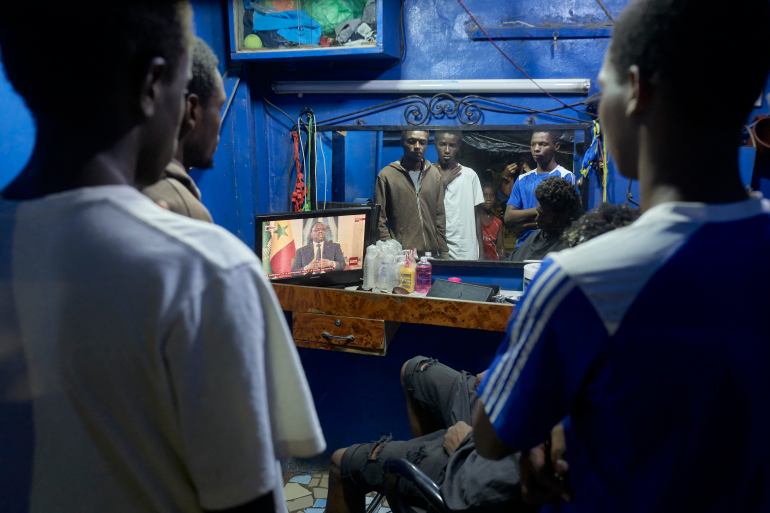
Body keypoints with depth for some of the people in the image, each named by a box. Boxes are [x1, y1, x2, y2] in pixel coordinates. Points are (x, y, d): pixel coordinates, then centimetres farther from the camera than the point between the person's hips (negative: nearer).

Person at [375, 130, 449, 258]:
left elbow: (440, 216, 9)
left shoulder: (434, 174, 8)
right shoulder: (386, 175, -4)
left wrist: (444, 252, 5)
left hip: (431, 253, 4)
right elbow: (379, 219, -4)